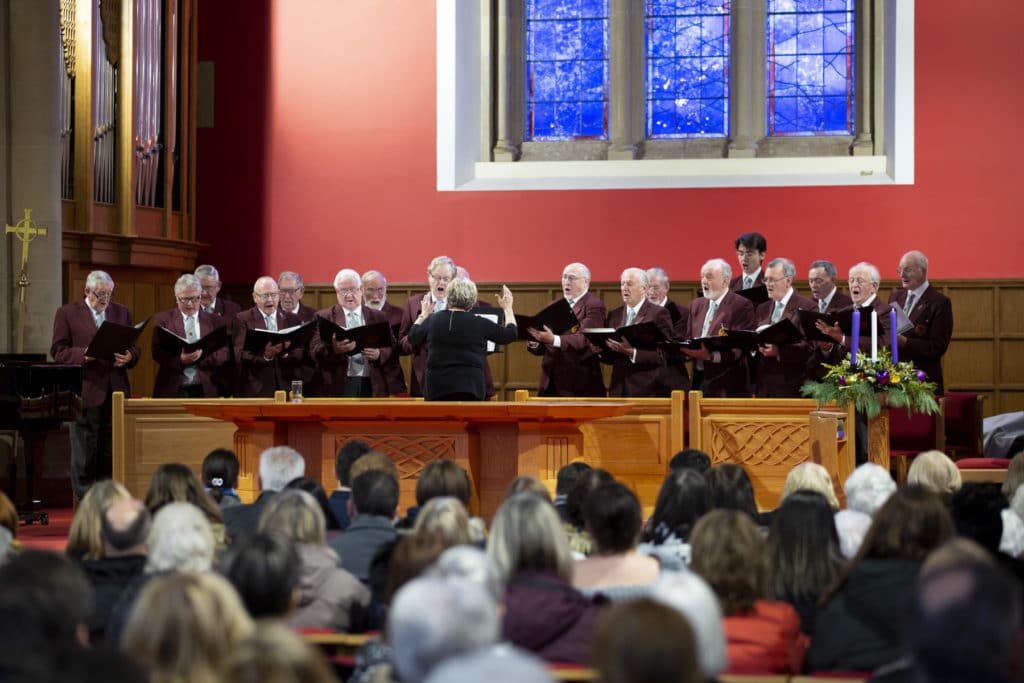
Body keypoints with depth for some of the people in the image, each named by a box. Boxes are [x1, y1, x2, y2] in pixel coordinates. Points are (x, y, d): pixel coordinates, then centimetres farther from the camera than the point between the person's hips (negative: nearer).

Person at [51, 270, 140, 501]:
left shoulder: (121, 312, 14)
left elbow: (134, 347, 15)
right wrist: (83, 354, -19)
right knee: (84, 451, 1)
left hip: (116, 391, 4)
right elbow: (58, 351, -3)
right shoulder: (67, 313, 1)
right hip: (85, 392, -4)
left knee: (112, 453, 7)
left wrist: (128, 358, -8)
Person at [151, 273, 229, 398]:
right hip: (172, 390, -1)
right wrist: (180, 359, -20)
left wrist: (202, 356, -16)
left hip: (204, 391, 1)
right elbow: (157, 353, -1)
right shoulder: (163, 320, 6)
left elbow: (224, 354, 4)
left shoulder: (215, 321, 10)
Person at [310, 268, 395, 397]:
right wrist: (333, 349, -22)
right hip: (337, 386, -2)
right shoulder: (323, 317, 9)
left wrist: (379, 354, -10)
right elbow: (315, 351, -1)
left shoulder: (378, 317, 15)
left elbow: (392, 349, 12)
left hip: (371, 386, 2)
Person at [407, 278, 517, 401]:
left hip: (436, 387, 2)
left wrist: (423, 314, 35)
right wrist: (507, 308, 25)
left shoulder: (432, 320, 2)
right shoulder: (479, 324, -2)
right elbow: (510, 334, 9)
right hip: (470, 388, -1)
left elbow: (412, 337, 20)